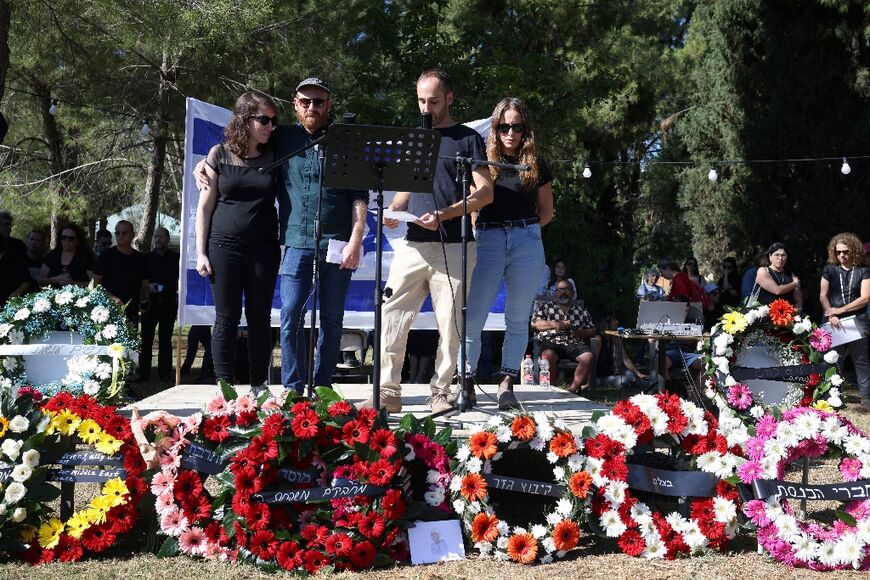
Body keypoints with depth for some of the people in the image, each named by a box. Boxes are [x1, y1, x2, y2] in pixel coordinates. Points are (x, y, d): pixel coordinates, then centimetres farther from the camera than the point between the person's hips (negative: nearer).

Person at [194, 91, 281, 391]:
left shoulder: (275, 156, 6)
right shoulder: (220, 154, 1)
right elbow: (205, 207, 2)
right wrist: (201, 252, -2)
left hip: (263, 249, 2)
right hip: (225, 246, -2)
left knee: (259, 318, 6)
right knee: (227, 319, 1)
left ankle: (259, 385, 15)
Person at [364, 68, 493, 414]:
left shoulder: (467, 139, 5)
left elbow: (485, 192, -2)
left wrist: (445, 214, -16)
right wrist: (393, 210, 1)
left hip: (453, 246, -3)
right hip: (413, 243, 4)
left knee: (450, 323, 0)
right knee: (393, 317, -5)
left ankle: (440, 392, 10)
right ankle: (389, 392, 0)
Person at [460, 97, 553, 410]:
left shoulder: (536, 166, 12)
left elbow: (546, 212, 18)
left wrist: (524, 229, 6)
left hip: (526, 241, 1)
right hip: (487, 241, -1)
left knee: (518, 318, 3)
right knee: (472, 316, -8)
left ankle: (507, 383, 8)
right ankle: (466, 381, 2)